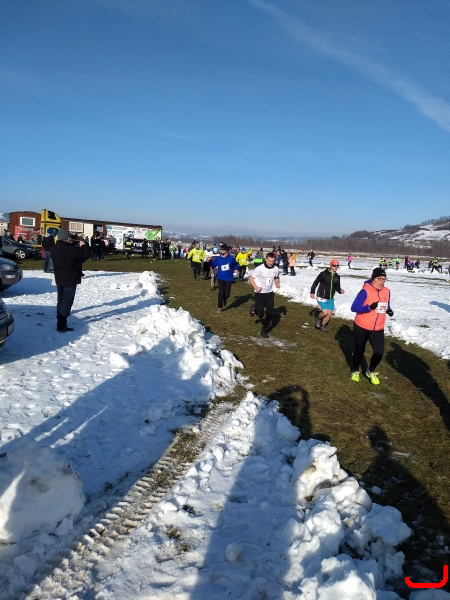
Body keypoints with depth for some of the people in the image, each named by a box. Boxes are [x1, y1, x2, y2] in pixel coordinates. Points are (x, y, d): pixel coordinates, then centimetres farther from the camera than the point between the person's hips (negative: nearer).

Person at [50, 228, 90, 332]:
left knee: (61, 301, 19)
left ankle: (60, 321, 28)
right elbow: (86, 254, -18)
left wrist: (74, 245, 8)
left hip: (59, 279, 8)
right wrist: (83, 245, -1)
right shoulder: (71, 249, -22)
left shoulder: (54, 249, 3)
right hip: (70, 280, -8)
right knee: (67, 302, -2)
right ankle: (61, 325, -2)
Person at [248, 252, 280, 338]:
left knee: (269, 313, 2)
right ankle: (254, 308, 33)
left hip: (270, 293, 4)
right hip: (259, 293, -4)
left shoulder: (276, 269, -4)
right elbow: (251, 278, -9)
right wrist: (255, 287, -22)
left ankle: (264, 331, 20)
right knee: (261, 314, -3)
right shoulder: (260, 268, -18)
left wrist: (277, 283, -3)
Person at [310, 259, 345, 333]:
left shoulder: (337, 277, 2)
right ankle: (318, 318, 19)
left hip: (331, 299, 5)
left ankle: (322, 325, 29)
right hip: (322, 297, -5)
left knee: (329, 314, 6)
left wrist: (340, 290, -11)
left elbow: (337, 287, 11)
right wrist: (312, 292, -4)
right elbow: (315, 282, -4)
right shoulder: (323, 274, -14)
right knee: (325, 312, -14)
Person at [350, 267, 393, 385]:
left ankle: (371, 372, 26)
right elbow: (354, 307, -22)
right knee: (359, 351, 13)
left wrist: (389, 311, -8)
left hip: (378, 329, 4)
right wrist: (370, 307, -34)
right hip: (361, 327, -4)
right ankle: (355, 371, 39)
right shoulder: (365, 291, -19)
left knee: (379, 352, -3)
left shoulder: (386, 291, 0)